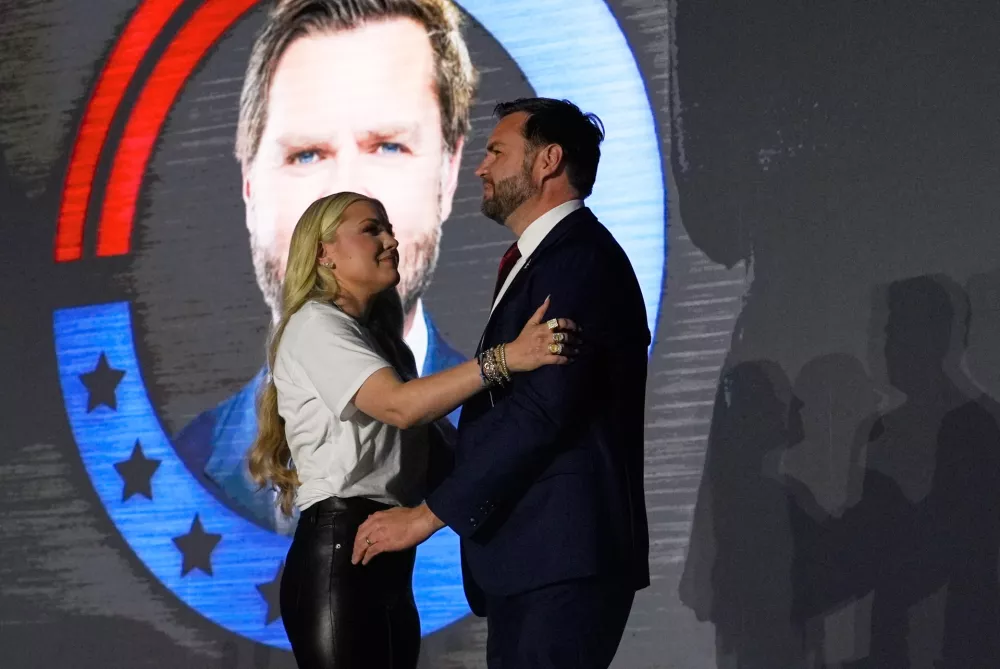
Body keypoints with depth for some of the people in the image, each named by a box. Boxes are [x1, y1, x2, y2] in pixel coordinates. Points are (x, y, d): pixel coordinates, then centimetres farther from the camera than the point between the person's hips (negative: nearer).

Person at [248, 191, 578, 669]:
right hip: (339, 556, -9)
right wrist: (504, 359, -33)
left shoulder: (376, 335, 24)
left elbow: (424, 435, 17)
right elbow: (400, 406, -23)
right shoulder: (315, 325, -6)